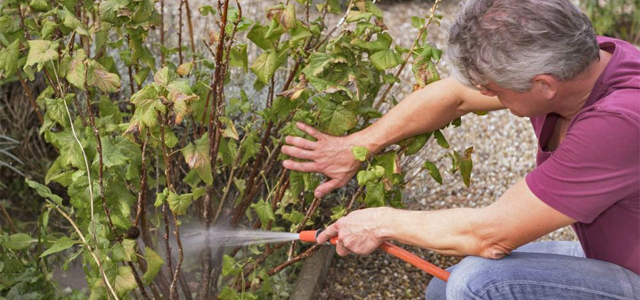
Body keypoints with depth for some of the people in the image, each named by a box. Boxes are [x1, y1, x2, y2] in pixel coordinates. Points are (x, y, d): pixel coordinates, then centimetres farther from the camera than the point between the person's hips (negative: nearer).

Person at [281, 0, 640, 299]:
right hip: (604, 257, 7)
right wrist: (357, 145, 3)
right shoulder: (564, 58, -12)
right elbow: (454, 95, 2)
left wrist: (382, 222, -16)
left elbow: (490, 236, -30)